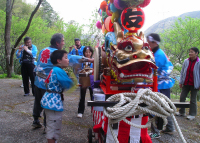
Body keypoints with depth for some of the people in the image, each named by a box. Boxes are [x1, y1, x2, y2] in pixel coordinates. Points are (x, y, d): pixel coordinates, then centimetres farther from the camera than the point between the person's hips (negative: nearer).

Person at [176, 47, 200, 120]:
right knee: (182, 97, 8)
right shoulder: (186, 61, 0)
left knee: (193, 100, 6)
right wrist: (181, 82, 6)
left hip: (194, 85, -4)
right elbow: (182, 72, 7)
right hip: (186, 84, 4)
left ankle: (192, 114, 18)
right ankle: (182, 112, 25)